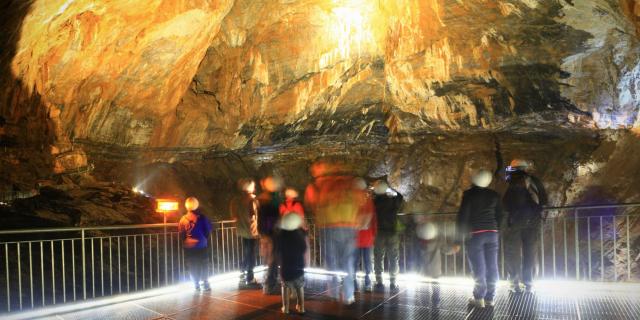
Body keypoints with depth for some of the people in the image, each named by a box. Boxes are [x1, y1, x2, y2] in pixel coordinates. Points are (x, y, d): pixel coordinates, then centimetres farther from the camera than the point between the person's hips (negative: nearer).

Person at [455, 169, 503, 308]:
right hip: (492, 233, 4)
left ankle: (479, 298, 7)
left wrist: (459, 239, -7)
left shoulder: (469, 194, -7)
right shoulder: (494, 195, 6)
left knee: (478, 267, 2)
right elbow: (500, 216, 10)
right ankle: (490, 298, 12)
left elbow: (462, 217, -11)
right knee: (491, 266, 8)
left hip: (474, 234, -4)